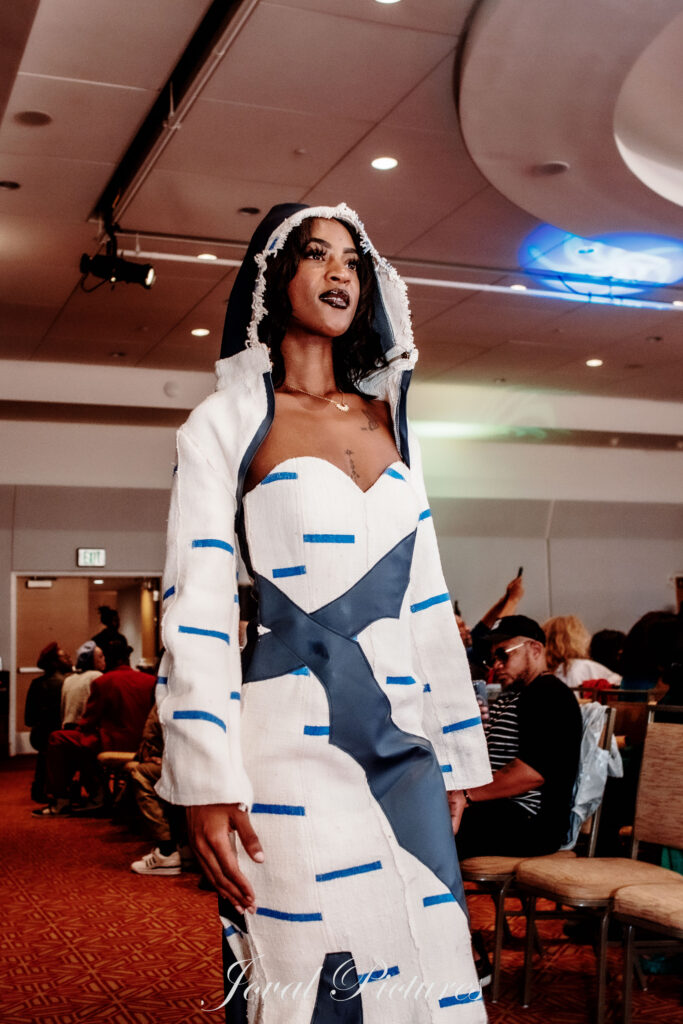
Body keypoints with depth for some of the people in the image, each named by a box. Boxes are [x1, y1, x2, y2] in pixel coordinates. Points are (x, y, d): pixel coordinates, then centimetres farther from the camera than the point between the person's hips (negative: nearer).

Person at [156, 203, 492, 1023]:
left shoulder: (390, 423, 15)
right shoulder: (226, 423, 1)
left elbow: (427, 600, 15)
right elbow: (196, 611, -6)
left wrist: (455, 753, 13)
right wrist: (206, 784, -14)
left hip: (405, 744, 5)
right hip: (292, 746, -4)